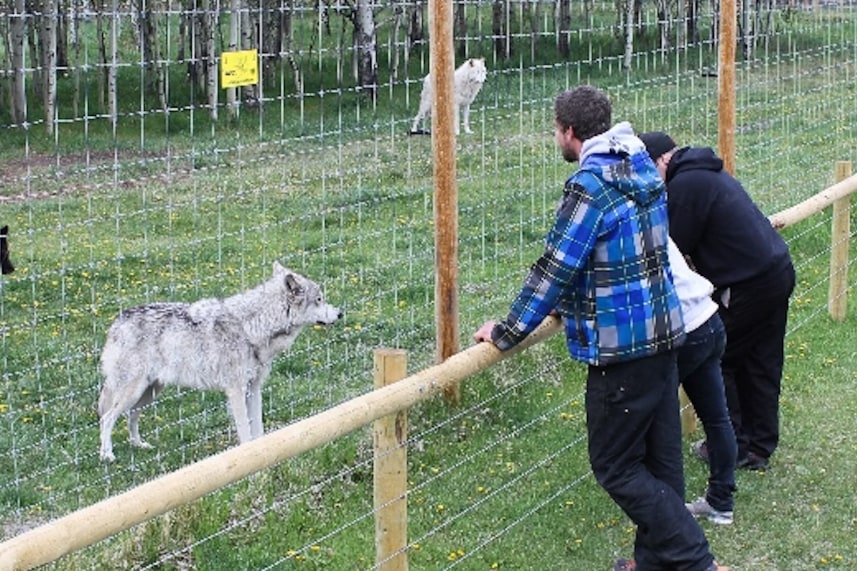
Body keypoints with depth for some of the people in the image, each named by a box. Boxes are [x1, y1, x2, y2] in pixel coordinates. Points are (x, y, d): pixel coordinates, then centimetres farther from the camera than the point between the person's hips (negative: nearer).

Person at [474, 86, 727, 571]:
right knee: (660, 459, 15)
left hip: (621, 347, -9)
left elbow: (555, 269, -17)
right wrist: (570, 304, 26)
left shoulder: (590, 186, -18)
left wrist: (507, 332, -7)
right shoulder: (644, 170, 9)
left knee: (616, 467, 2)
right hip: (664, 333, 9)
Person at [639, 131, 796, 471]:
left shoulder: (685, 185, -17)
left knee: (716, 363, 4)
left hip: (748, 287, -10)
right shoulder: (707, 173, 16)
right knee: (762, 366, 15)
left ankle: (732, 447, 11)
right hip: (779, 271, 10)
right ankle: (760, 448, 24)